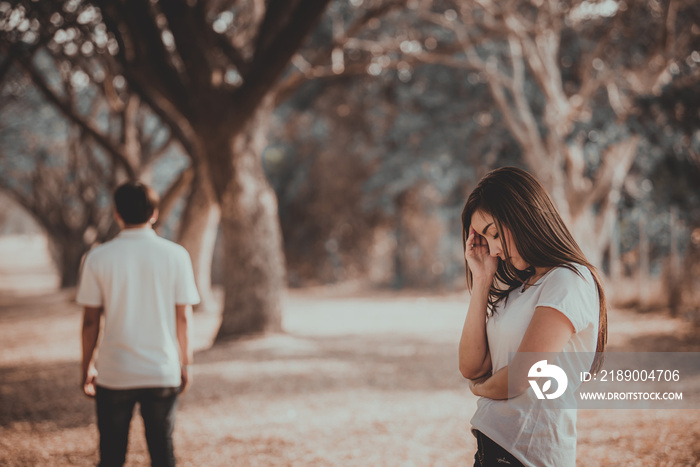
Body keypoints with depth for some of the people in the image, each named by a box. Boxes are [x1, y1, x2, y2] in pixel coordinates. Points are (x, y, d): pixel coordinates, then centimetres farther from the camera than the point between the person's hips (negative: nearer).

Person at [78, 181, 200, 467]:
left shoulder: (98, 258, -4)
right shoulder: (176, 255, -3)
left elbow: (91, 320, -2)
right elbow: (183, 317, -1)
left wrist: (87, 367, 9)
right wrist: (186, 362, 11)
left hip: (114, 373, -1)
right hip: (163, 372, 1)